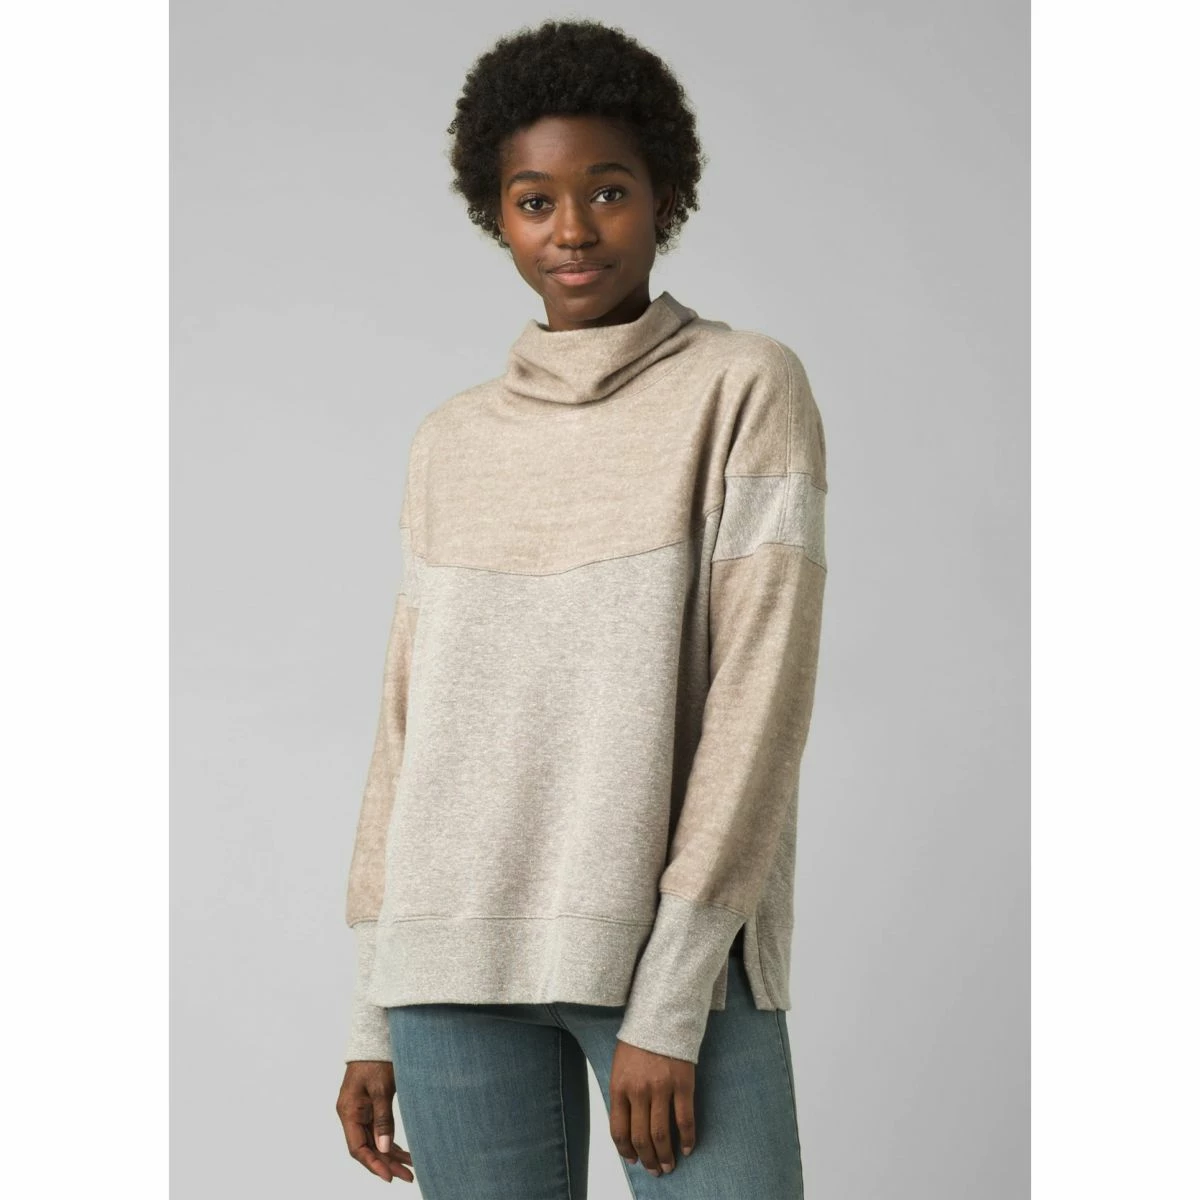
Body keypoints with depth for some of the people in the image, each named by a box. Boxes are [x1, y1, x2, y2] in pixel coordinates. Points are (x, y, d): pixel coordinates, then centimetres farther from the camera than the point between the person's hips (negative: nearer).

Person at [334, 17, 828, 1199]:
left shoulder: (748, 388, -1)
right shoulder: (452, 445, 12)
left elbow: (761, 690, -8)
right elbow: (411, 728, 13)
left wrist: (669, 997, -14)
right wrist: (376, 1016, 10)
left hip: (679, 952, -3)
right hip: (460, 956, 4)